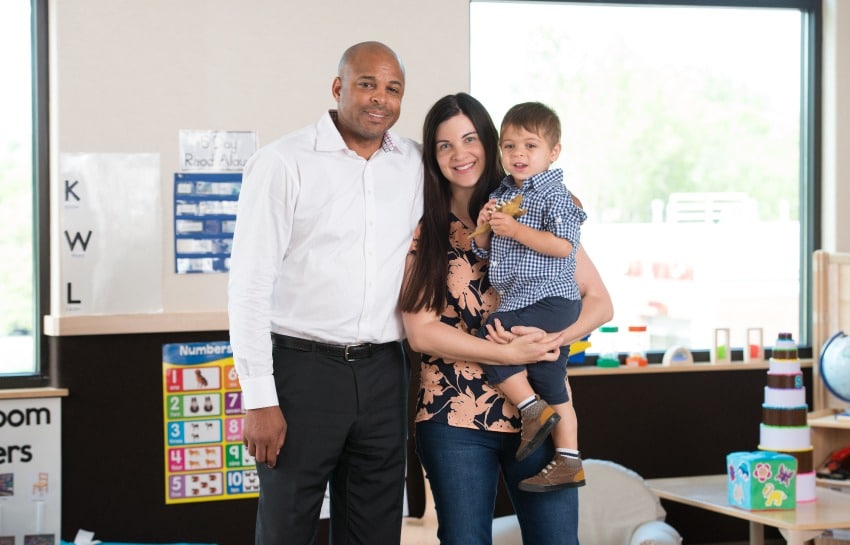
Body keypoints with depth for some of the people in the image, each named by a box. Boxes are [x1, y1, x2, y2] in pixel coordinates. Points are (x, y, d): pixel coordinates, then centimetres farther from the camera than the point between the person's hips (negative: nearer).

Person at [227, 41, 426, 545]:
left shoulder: (415, 166, 8)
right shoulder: (283, 163, -6)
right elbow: (250, 286, -9)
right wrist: (259, 399, -13)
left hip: (383, 372, 4)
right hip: (303, 367, -4)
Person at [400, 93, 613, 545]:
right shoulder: (422, 232, 4)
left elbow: (599, 302, 5)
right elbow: (421, 332, -5)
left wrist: (552, 338, -15)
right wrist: (511, 354, -14)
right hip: (454, 418, 0)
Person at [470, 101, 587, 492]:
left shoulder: (554, 194, -10)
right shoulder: (502, 196, 15)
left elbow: (563, 245, -22)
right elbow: (484, 251, 18)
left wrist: (515, 230, -23)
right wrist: (484, 228, -3)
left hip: (550, 299, -8)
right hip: (519, 301, 8)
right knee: (551, 385, 10)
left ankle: (533, 409, -7)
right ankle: (569, 462, 15)